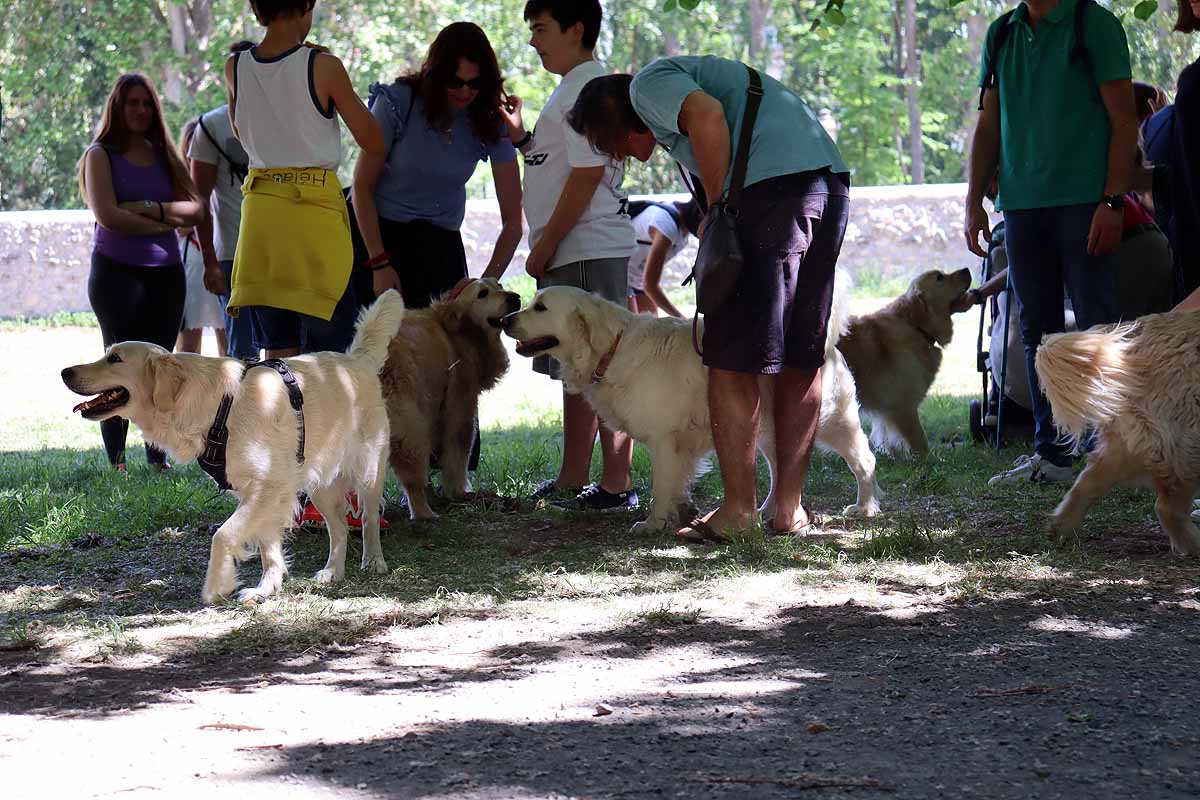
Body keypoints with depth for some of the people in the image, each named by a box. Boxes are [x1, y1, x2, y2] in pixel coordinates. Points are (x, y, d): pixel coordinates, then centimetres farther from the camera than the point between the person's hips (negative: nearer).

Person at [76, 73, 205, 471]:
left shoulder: (163, 155, 14)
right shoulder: (101, 155, 1)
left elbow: (195, 209, 2)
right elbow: (108, 215, -12)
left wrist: (151, 208, -14)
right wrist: (167, 221, -7)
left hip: (165, 273, 4)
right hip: (117, 271, -4)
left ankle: (158, 454, 4)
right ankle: (116, 460, -1)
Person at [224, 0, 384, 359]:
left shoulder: (235, 68, 3)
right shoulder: (323, 67, -10)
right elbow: (373, 143, -2)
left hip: (259, 205, 5)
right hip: (315, 211, -5)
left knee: (278, 351, 9)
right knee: (329, 350, -1)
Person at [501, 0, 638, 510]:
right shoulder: (573, 87, 19)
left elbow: (587, 173, -19)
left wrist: (546, 243, -16)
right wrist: (520, 137, 12)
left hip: (588, 252, -11)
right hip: (572, 255, 11)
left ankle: (617, 485, -6)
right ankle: (572, 482, 19)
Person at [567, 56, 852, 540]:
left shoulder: (648, 84, 8)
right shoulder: (689, 73, 35)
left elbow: (707, 114, -13)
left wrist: (715, 210, -7)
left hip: (771, 186, -9)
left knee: (732, 357, -1)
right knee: (802, 358, 12)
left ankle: (738, 507, 0)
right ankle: (790, 508, 15)